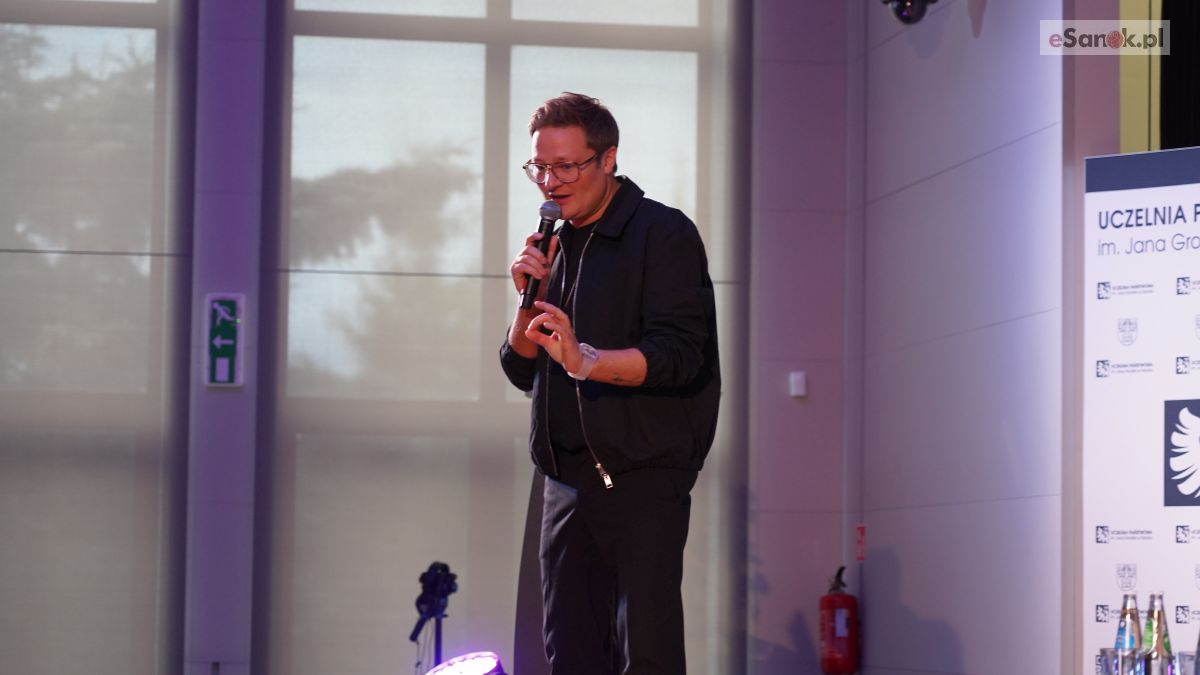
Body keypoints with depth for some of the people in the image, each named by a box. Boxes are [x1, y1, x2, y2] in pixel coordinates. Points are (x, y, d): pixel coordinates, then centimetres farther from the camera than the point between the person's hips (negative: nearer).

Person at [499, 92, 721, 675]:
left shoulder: (663, 233, -4)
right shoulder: (558, 247, 18)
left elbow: (679, 354, -16)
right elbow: (521, 372, 17)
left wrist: (586, 360, -30)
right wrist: (531, 300, 0)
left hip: (643, 478, -7)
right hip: (568, 481, 7)